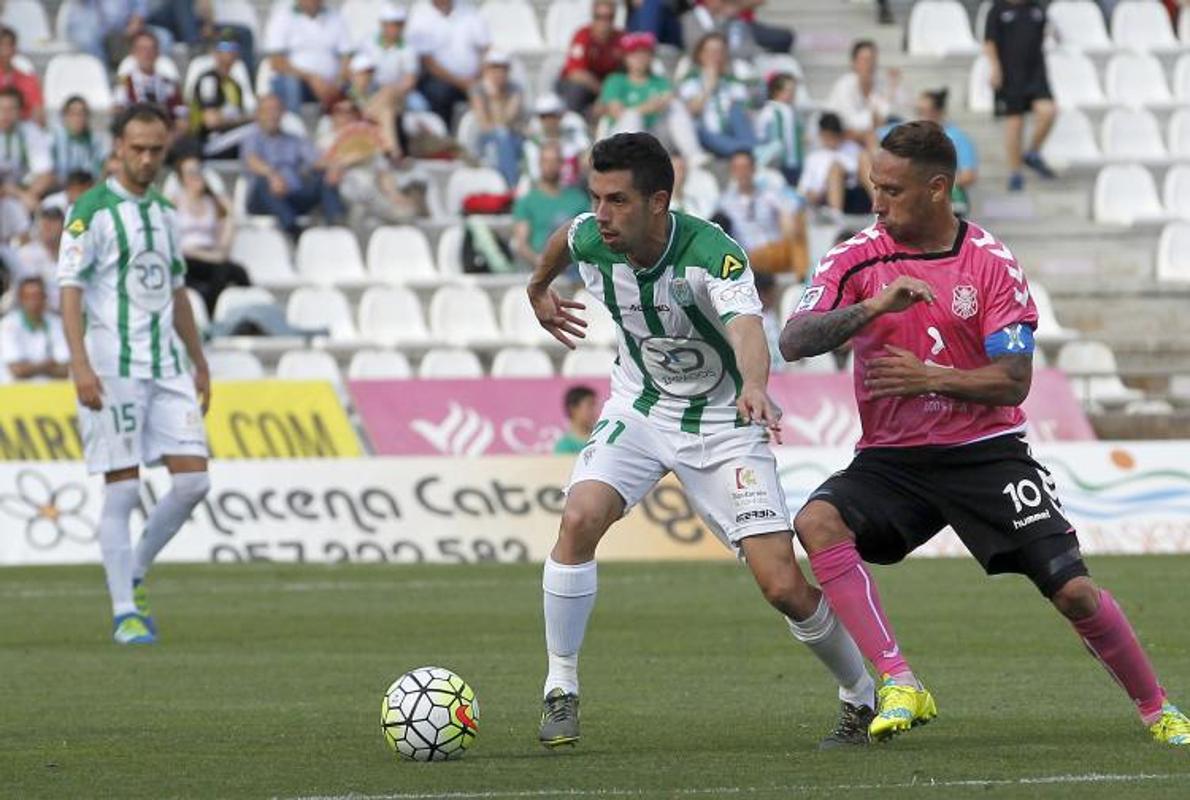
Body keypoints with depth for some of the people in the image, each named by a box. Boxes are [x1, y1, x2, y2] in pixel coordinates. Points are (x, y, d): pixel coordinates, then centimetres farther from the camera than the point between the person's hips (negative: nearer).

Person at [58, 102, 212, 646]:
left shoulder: (163, 213, 15)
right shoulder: (91, 211, -6)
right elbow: (70, 290, -12)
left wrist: (199, 363, 23)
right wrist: (80, 365, -21)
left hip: (166, 367, 6)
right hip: (112, 368, -6)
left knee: (193, 479, -2)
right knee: (122, 490, -5)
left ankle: (134, 576, 16)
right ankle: (125, 613, 0)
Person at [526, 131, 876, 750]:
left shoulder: (714, 254, -31)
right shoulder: (592, 240, -15)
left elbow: (746, 328, -50)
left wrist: (755, 387, -72)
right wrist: (539, 288, 32)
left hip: (722, 422, -4)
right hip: (639, 410, 4)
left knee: (784, 587, -10)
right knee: (579, 521, -24)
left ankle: (861, 698, 17)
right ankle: (560, 692, -9)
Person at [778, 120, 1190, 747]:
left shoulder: (992, 263, -4)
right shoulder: (856, 259, -1)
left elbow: (1013, 382, -7)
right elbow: (792, 342, -14)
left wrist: (931, 377, -22)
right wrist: (875, 306, -28)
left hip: (986, 453, -1)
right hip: (891, 458, 2)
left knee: (1074, 592, -9)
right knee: (817, 521, -28)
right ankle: (899, 687, -28)